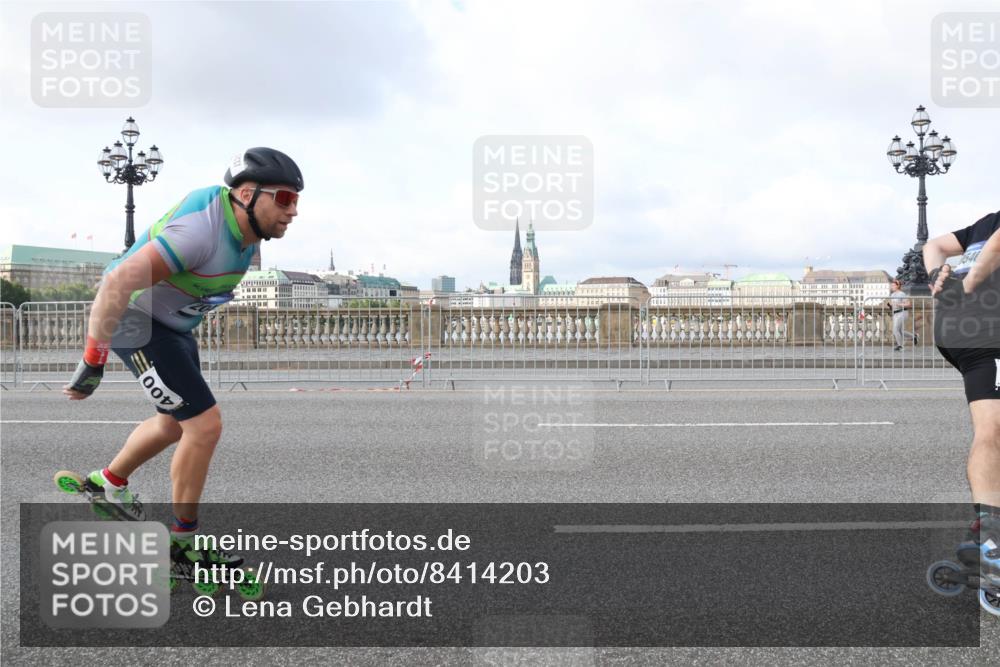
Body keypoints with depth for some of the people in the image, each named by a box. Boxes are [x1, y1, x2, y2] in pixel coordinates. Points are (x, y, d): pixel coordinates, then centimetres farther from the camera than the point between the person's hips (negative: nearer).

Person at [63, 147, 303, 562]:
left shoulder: (247, 232, -3)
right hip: (135, 321, -9)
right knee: (205, 425, -12)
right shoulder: (202, 230, -33)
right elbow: (119, 282, -35)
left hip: (174, 325, 10)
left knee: (173, 425, 22)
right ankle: (184, 539, 6)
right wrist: (92, 362, -30)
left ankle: (108, 483, 47)